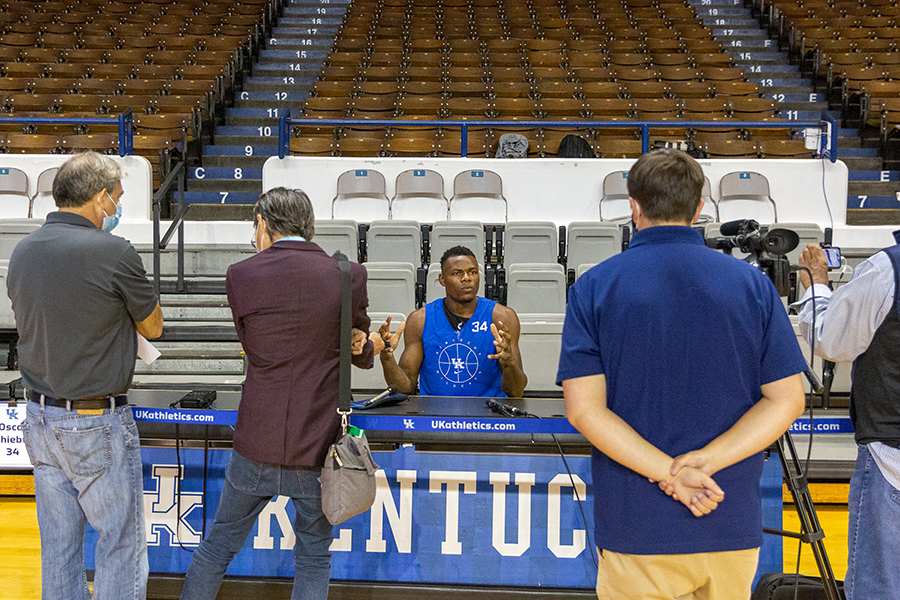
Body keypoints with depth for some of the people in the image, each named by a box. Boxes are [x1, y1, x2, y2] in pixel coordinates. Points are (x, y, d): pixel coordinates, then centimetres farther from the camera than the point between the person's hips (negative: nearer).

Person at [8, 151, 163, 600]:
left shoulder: (22, 252, 4)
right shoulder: (113, 252, -17)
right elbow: (153, 327, -4)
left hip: (39, 417, 7)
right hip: (98, 423, -7)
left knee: (58, 546, 16)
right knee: (121, 543, 6)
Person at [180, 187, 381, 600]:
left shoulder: (241, 275, -5)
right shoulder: (348, 275, -6)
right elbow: (360, 355, 6)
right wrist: (368, 346, 28)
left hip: (257, 443, 1)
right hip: (318, 447, 0)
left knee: (218, 545, 22)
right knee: (313, 560, 17)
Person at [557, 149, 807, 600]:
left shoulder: (594, 288, -6)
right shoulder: (752, 284, -1)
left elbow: (584, 409, -14)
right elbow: (786, 400, -4)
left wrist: (670, 473, -15)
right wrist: (706, 460, -13)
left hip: (637, 527, -2)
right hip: (732, 526, 3)